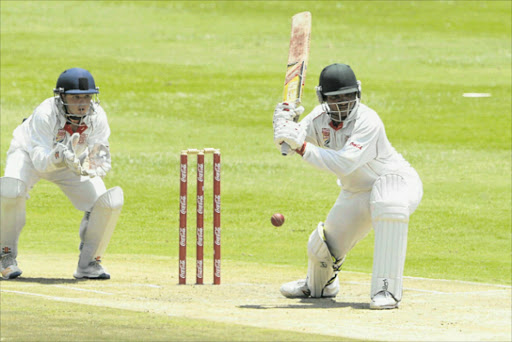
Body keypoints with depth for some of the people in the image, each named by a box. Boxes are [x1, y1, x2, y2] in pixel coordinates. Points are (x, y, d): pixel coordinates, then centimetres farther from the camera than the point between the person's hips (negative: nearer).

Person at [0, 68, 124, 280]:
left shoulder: (97, 117, -25)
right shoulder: (45, 114, -36)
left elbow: (103, 162, -24)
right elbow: (40, 162, -40)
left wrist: (93, 167, -48)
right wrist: (59, 156, -61)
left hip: (72, 163, 4)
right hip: (29, 153, -4)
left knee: (110, 202, -17)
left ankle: (88, 262, 5)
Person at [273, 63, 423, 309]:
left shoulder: (367, 122, -31)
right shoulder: (320, 117, -10)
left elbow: (343, 164, -39)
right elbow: (288, 146, -7)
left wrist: (302, 146, -42)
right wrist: (284, 124, -28)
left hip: (398, 181, -7)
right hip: (356, 192, 7)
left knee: (388, 204, -42)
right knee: (323, 245, 9)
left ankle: (386, 290, -40)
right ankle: (318, 285, 48)